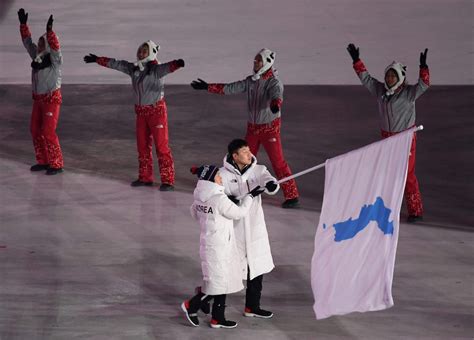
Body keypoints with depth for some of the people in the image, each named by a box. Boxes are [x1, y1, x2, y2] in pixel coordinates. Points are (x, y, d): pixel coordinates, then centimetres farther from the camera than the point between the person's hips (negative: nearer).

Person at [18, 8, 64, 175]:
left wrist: (49, 30, -44)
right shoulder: (37, 57, 4)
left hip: (52, 99, -8)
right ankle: (43, 162, 22)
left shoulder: (55, 59, -14)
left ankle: (57, 165, 0)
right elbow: (27, 42, 10)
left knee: (47, 132, -9)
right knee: (35, 131, 10)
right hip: (38, 99, 8)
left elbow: (55, 47, -33)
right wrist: (23, 24, 5)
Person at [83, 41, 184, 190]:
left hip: (157, 111, -7)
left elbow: (167, 67, -37)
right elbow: (115, 64, 14)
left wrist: (177, 64, -60)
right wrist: (97, 59, 22)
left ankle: (168, 181, -5)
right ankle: (145, 177, 26)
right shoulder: (133, 69, 4)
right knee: (142, 146, 14)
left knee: (161, 146, -7)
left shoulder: (156, 69, -16)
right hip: (141, 111, 7)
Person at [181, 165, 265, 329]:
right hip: (219, 246, -9)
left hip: (209, 241, 9)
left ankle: (218, 318, 17)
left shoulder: (200, 197, 4)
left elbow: (195, 212, 19)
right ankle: (191, 306, 8)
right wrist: (250, 196, -1)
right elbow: (239, 212, -13)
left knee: (223, 282, 13)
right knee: (219, 282, 1)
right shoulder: (219, 199, -22)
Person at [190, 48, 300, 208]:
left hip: (270, 127, -7)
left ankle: (292, 196, -8)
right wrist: (208, 87, 11)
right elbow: (229, 88, 11)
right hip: (253, 127, 7)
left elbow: (276, 95, -38)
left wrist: (275, 105, -61)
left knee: (278, 162, -10)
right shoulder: (250, 81, 3)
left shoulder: (274, 82, -17)